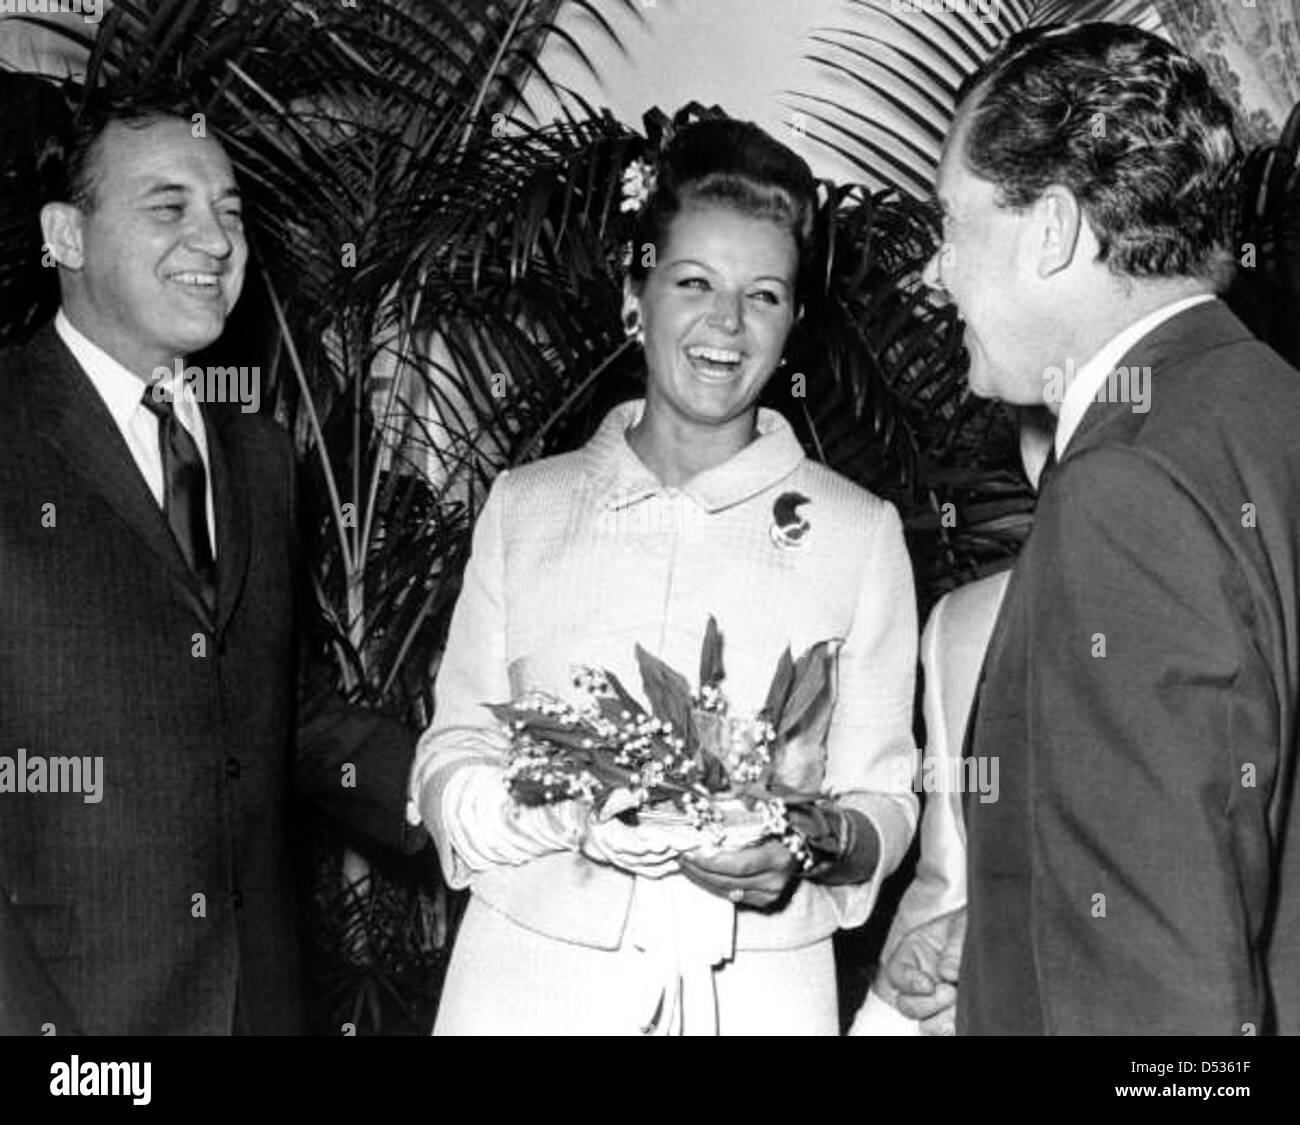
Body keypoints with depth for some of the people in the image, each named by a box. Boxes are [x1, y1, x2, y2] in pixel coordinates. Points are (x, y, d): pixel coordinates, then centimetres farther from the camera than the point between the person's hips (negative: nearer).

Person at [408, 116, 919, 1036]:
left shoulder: (859, 533, 3)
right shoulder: (523, 508, 6)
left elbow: (883, 802, 3)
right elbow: (449, 767, 4)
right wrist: (566, 810, -16)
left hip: (757, 991, 0)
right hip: (532, 982, 1)